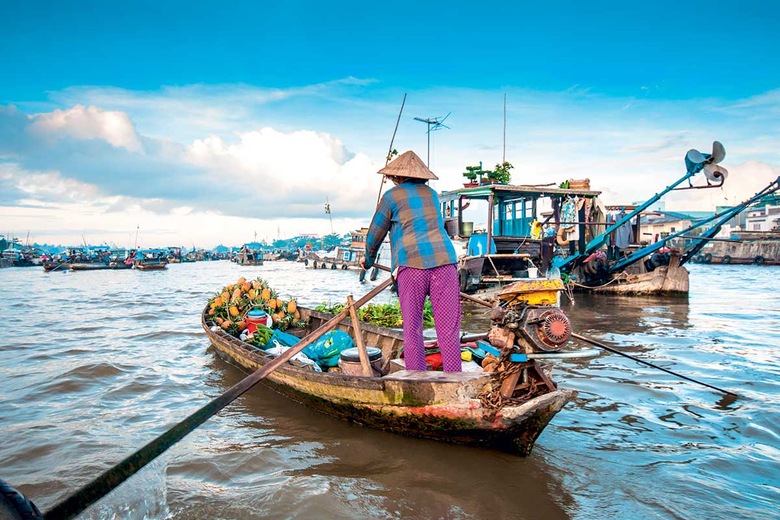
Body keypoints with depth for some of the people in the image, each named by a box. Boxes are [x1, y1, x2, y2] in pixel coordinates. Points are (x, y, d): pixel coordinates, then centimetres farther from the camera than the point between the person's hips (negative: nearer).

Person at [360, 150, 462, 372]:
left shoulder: (392, 196, 11)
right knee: (448, 329, 1)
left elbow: (376, 233, 17)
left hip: (411, 263, -3)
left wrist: (368, 259, 37)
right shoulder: (431, 194, 24)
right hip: (444, 259, 3)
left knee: (412, 329, 3)